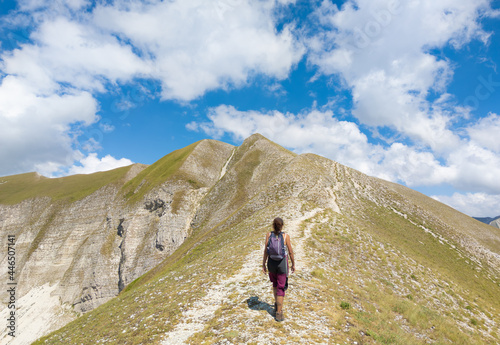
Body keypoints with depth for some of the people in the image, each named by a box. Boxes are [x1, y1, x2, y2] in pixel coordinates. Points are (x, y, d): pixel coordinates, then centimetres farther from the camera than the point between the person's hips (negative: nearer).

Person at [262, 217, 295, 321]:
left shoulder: (269, 235, -10)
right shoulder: (286, 236, -13)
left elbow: (266, 251, -8)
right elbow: (290, 252, -6)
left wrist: (263, 265, 1)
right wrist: (293, 264, 7)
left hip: (271, 262, 2)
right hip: (282, 263, -2)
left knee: (275, 283, 27)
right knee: (281, 288, 5)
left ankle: (277, 304, 35)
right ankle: (279, 313, 4)